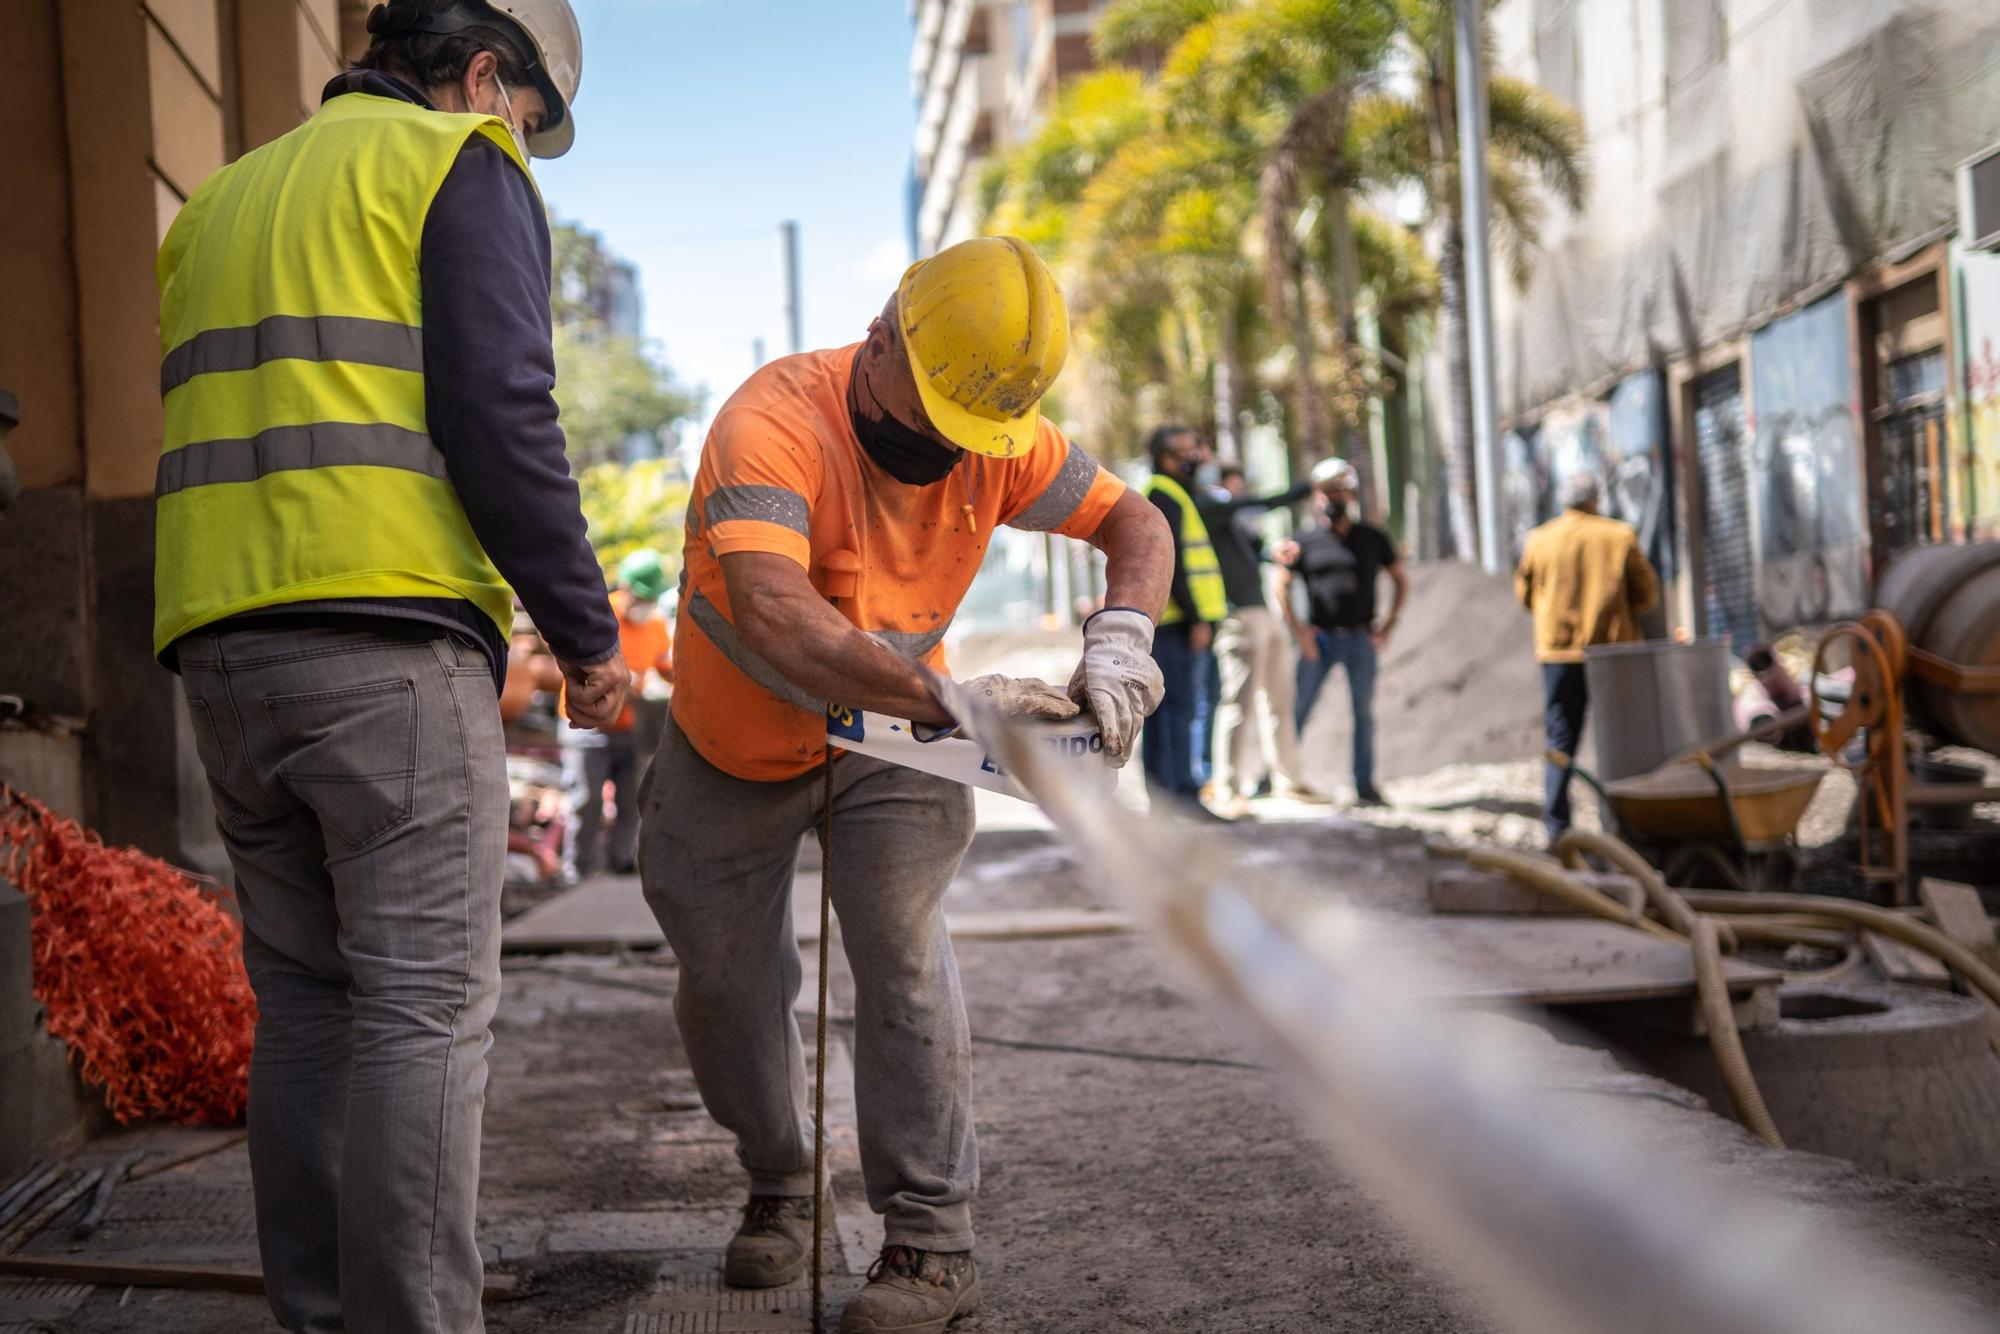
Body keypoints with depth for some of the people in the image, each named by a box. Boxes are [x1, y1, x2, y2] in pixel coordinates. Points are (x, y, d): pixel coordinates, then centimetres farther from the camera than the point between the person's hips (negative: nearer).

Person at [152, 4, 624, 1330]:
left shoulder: (223, 200, 25)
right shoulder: (462, 166, 2)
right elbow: (501, 416, -11)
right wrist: (589, 631, -5)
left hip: (222, 648, 7)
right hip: (390, 637, -7)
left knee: (305, 999, 11)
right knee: (426, 1006, -5)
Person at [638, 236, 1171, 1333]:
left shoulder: (994, 440, -18)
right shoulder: (775, 422, -34)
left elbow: (1134, 523, -8)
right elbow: (772, 615, -49)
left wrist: (1120, 636, -30)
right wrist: (950, 699, -57)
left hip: (890, 744, 1)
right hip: (734, 753, -1)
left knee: (899, 956, -15)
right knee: (725, 981, 10)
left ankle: (931, 1243, -5)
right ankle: (778, 1187, 35)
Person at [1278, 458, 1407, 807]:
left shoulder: (1371, 537, 3)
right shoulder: (1306, 540, 0)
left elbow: (1401, 580, 13)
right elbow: (1282, 586, 6)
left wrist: (1388, 625, 3)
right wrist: (1298, 630, -2)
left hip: (1360, 638, 1)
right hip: (1319, 638, -1)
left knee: (1364, 712, 2)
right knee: (1298, 709, -2)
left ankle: (1365, 785, 8)